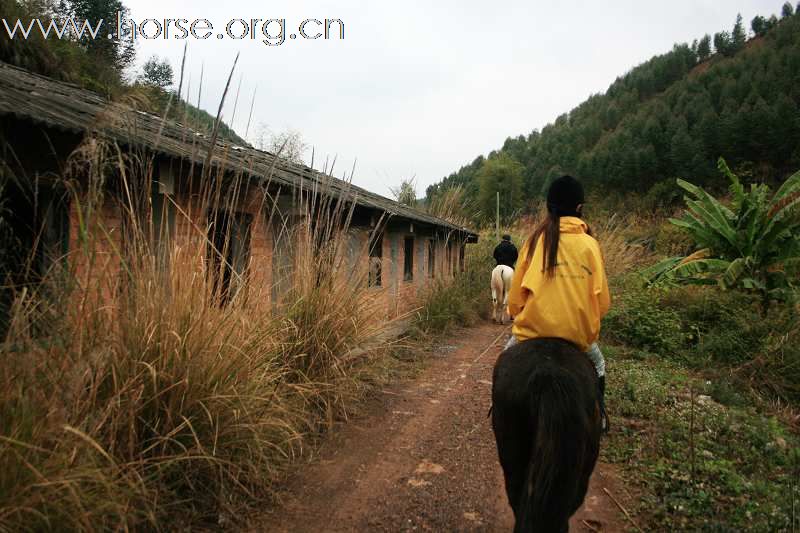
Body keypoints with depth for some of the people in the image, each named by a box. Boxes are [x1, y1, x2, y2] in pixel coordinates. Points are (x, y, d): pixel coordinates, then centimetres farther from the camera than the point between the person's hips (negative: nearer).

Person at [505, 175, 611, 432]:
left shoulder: (536, 240, -2)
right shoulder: (589, 243, -2)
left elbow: (516, 293, 1)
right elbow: (602, 299, 0)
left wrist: (516, 315, 21)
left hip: (535, 326, 0)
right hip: (579, 332, 1)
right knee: (598, 364, 32)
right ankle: (599, 414, 32)